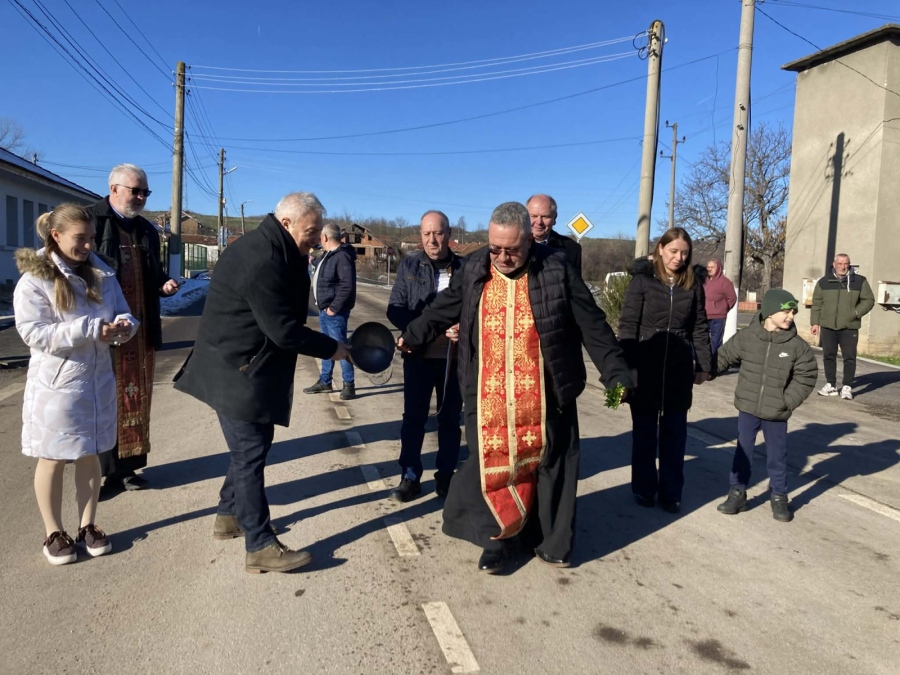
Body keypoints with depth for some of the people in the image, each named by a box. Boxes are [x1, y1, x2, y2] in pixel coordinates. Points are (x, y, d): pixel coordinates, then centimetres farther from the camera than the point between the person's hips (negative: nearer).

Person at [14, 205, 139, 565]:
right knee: (53, 459, 9)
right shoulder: (34, 279, -11)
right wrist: (91, 330, -27)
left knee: (90, 455, 15)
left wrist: (123, 325, -17)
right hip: (56, 384, -4)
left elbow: (123, 313, 8)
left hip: (98, 380, 5)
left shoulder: (102, 274, 3)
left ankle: (88, 525, 30)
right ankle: (54, 533, 25)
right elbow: (34, 333, -18)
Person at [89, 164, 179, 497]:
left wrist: (165, 283, 3)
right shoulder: (89, 221, -7)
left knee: (137, 399, 11)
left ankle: (127, 466, 23)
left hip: (140, 330, 6)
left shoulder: (147, 230, 15)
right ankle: (99, 471, 13)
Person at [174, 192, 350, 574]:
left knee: (250, 447, 20)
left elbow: (288, 311, 11)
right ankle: (260, 547, 4)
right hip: (238, 372, -10)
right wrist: (331, 348, -15)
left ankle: (229, 515, 37)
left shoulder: (269, 251, 9)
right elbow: (283, 330, -23)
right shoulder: (261, 261, -24)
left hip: (246, 368, 11)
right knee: (250, 454, -4)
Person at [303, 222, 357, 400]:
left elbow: (347, 285, -24)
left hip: (334, 311, -10)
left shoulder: (342, 256, -17)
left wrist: (334, 308, -21)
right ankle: (324, 382, 26)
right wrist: (324, 306, 13)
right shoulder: (329, 254, 14)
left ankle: (349, 384, 7)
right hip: (324, 309, 10)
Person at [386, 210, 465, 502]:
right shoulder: (409, 265, 0)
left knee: (450, 418, 11)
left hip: (455, 357, 0)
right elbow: (395, 309, -3)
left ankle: (446, 475, 25)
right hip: (418, 356, 0)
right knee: (413, 417, 7)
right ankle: (410, 476, 19)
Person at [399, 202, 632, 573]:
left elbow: (592, 326, -4)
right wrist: (411, 336, 24)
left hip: (544, 397, -1)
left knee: (547, 467, 11)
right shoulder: (473, 269, 1)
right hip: (488, 397, 2)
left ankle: (548, 540, 30)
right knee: (491, 467, 8)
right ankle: (496, 539, 25)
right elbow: (444, 308, 17)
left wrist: (615, 373, -4)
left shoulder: (556, 269, -8)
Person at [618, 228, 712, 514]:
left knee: (674, 433, 8)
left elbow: (700, 328, 8)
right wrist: (625, 366, -13)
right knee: (644, 431, 9)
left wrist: (703, 365, 5)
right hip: (646, 368, -2)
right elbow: (627, 325, -8)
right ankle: (644, 488, 23)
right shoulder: (643, 279, -6)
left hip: (679, 370, 3)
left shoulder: (693, 282, 4)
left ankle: (671, 493, 20)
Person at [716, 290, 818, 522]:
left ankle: (779, 498, 29)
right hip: (747, 408, 0)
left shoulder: (797, 346, -7)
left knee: (777, 456, 12)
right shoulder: (746, 338, -8)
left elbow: (806, 376, -2)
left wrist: (787, 401, -9)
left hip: (776, 413, 0)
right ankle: (737, 493, 25)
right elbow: (724, 358, 3)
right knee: (743, 452, 11)